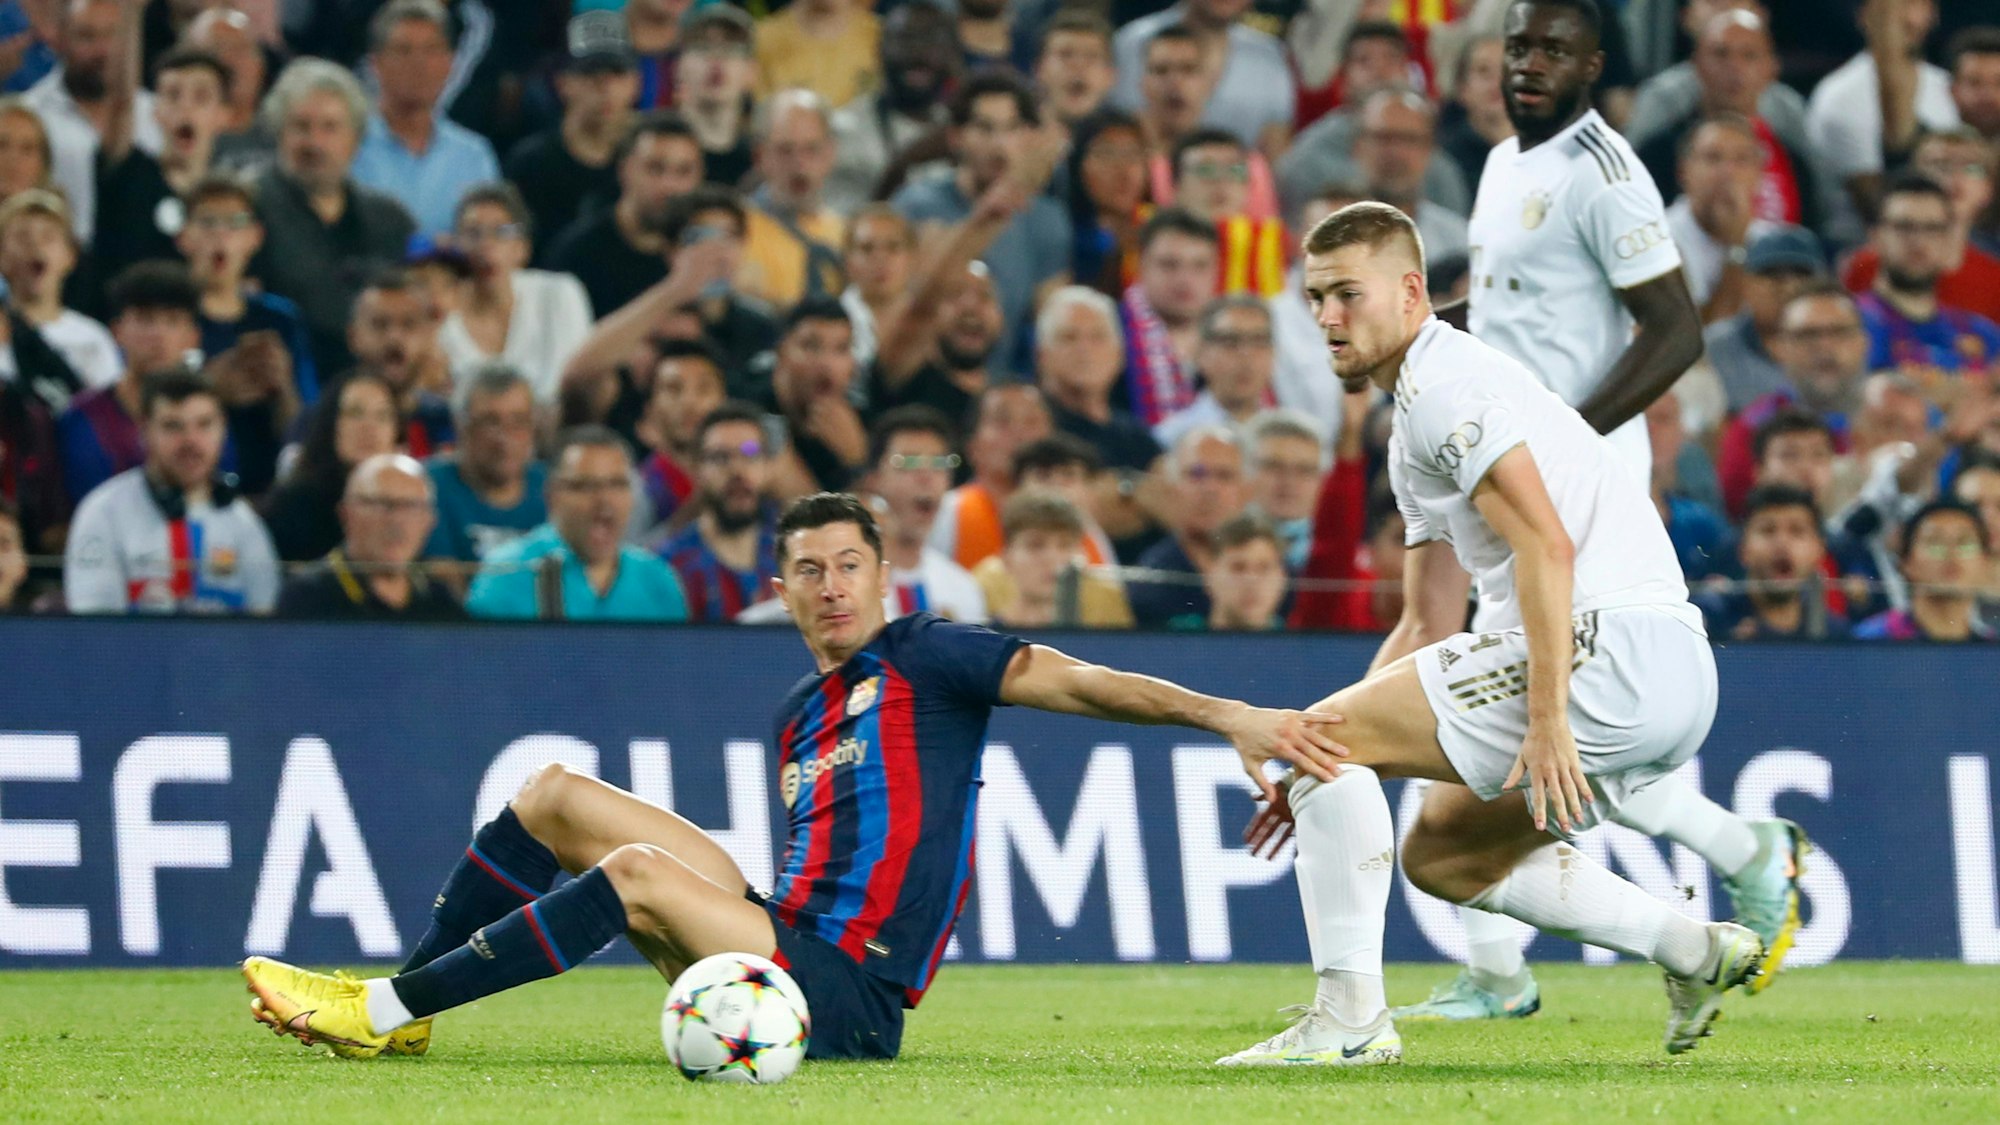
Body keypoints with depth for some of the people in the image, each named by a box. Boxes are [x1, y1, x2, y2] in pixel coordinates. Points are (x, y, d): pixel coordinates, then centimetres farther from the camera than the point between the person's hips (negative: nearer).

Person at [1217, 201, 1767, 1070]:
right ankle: (1695, 950, 14)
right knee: (1439, 855, 23)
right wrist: (1325, 774, 21)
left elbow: (1546, 545, -19)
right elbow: (1426, 630, 29)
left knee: (1326, 730, -7)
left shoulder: (1444, 384, -7)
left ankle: (1349, 1016, -10)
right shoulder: (1413, 427, 26)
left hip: (1612, 645, -10)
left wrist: (1545, 722, -25)